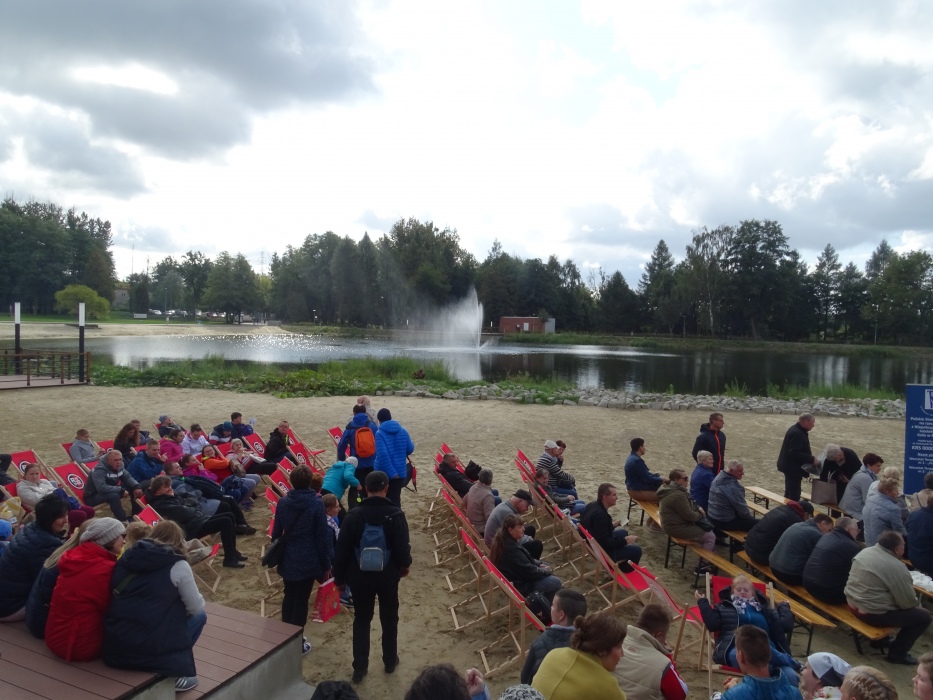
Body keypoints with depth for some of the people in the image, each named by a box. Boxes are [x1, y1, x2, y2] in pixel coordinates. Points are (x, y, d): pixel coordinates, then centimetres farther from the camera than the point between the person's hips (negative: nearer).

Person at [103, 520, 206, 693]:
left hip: (114, 646, 6)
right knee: (199, 616, 16)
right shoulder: (178, 566, -8)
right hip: (149, 648, -6)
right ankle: (172, 676, 10)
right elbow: (196, 608, 0)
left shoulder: (128, 556, 8)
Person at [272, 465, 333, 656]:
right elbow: (323, 536, -12)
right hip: (308, 560, -5)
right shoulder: (316, 503, -15)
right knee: (301, 600, 6)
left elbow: (276, 532, 7)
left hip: (287, 559, 5)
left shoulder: (283, 503, -2)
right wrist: (326, 564, -3)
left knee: (289, 597, 19)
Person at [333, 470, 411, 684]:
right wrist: (404, 565, 10)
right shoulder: (395, 514, -17)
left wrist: (339, 578, 4)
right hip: (388, 577, 0)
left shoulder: (354, 514, -14)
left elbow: (342, 549, -9)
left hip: (360, 577, 0)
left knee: (361, 620, 18)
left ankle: (360, 668, 22)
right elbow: (402, 546, -12)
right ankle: (390, 661, 35)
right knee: (389, 619, 20)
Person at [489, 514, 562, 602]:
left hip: (514, 578, 10)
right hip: (518, 586, -10)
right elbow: (530, 572, -25)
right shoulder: (512, 549, -33)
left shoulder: (503, 540, -3)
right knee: (556, 582, -7)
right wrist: (546, 571, -8)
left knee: (545, 564, 20)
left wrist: (540, 564, 2)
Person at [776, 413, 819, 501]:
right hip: (793, 468, -11)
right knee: (794, 495, -8)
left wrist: (811, 458, 9)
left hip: (790, 466, 11)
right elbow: (795, 453, -28)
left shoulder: (797, 430, 11)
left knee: (789, 493, 19)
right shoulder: (797, 433, -23)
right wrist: (812, 459, -24)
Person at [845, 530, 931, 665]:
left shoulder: (865, 551, 2)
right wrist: (916, 605, 8)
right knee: (924, 616, 4)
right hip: (873, 614, -8)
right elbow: (908, 602, -13)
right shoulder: (897, 567, -21)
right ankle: (897, 653, 9)